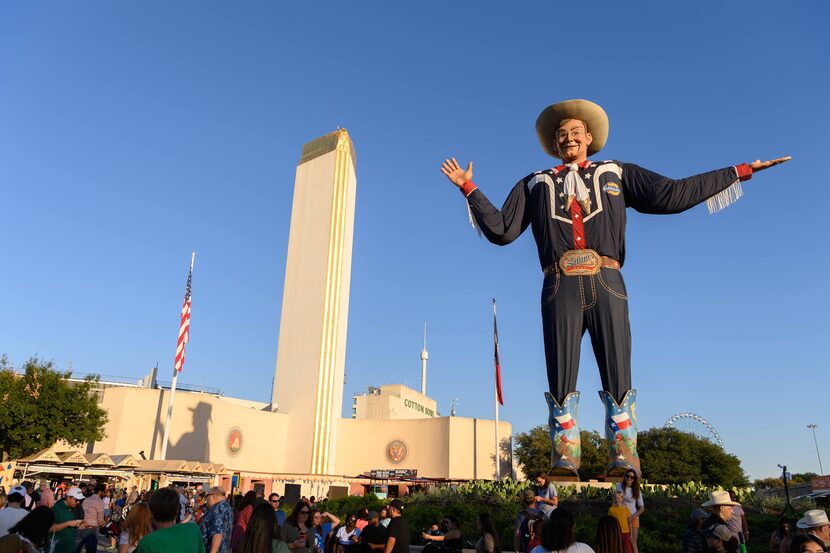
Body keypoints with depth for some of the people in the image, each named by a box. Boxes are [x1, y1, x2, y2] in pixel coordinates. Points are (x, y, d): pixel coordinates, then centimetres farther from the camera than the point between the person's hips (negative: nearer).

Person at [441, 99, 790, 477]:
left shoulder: (616, 174, 23)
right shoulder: (536, 183, 25)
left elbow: (671, 194, 13)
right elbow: (501, 230, 17)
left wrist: (739, 172, 11)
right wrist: (469, 189, 15)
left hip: (606, 285, 0)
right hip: (560, 288, 0)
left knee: (618, 382, -7)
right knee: (561, 384, -6)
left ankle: (624, 461, -4)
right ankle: (564, 462, -4)